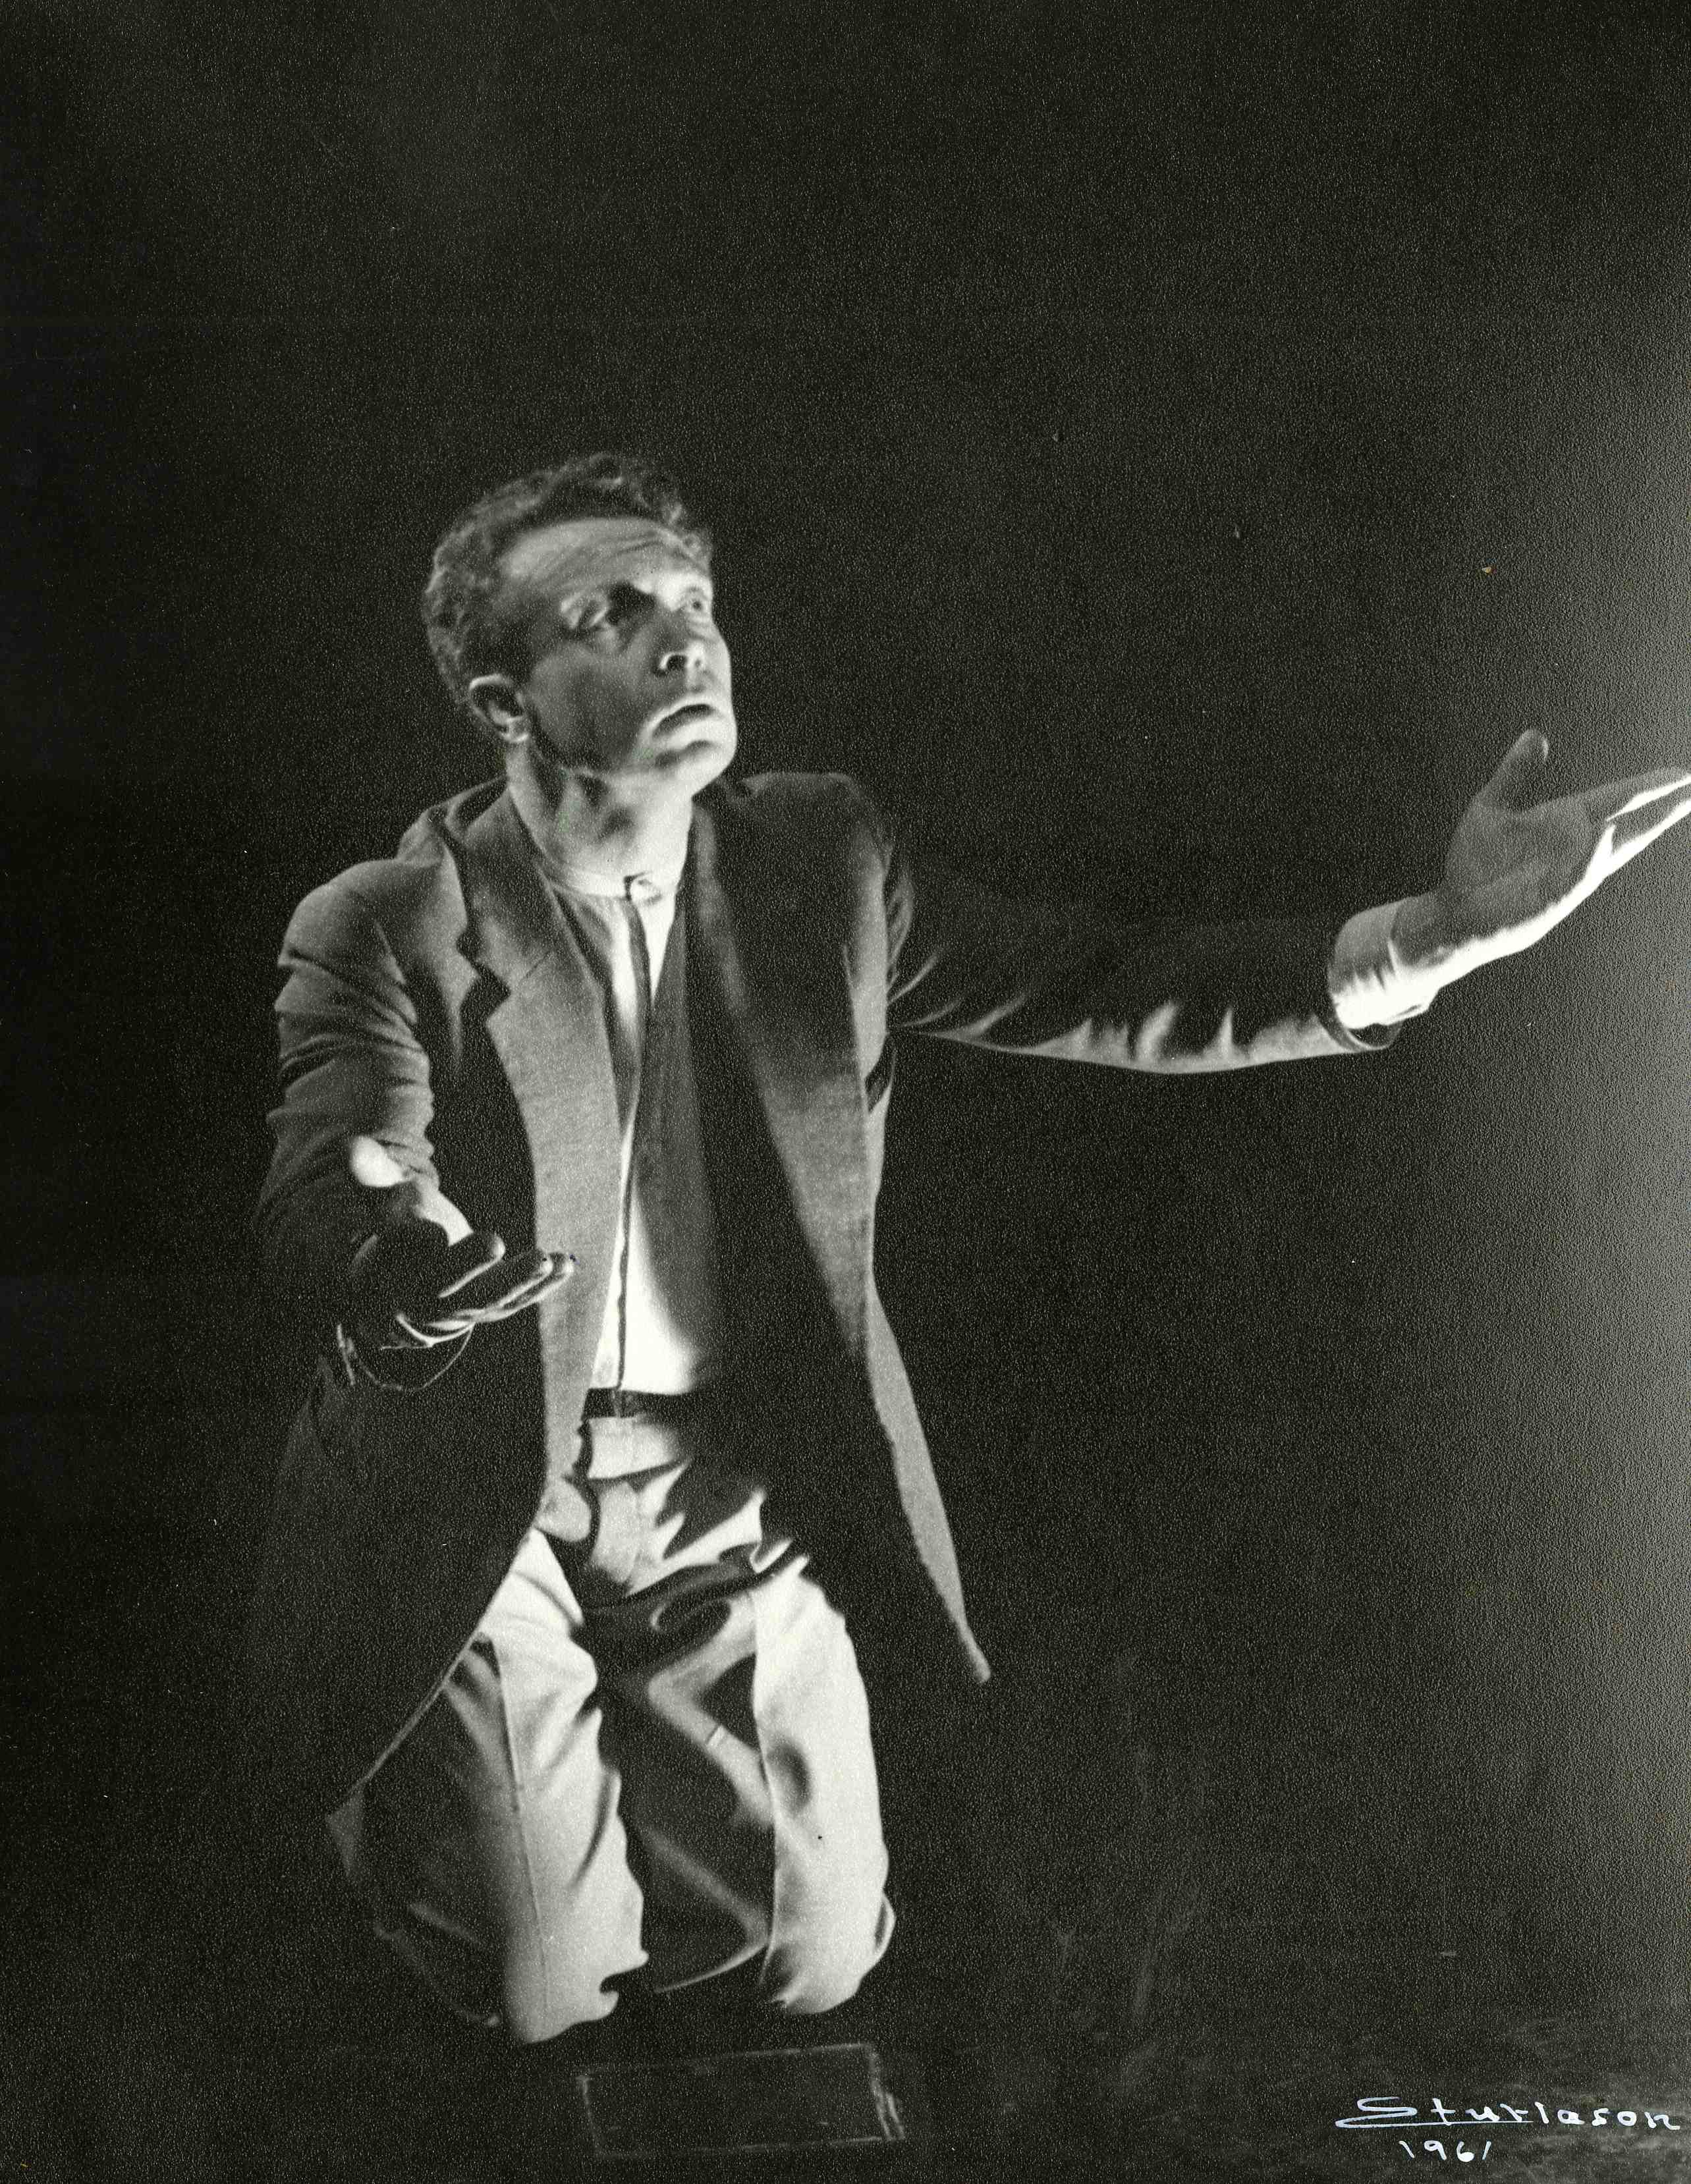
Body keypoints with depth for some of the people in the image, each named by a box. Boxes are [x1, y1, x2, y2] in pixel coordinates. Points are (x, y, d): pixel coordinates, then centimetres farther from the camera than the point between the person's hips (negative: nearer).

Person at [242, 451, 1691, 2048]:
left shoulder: (822, 862, -5)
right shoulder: (379, 931, -16)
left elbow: (1110, 995, -3)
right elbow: (320, 1247, -27)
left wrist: (1437, 931, -16)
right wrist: (406, 1264, -54)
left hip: (738, 1484, 4)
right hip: (481, 1492, -3)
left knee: (814, 1955, 7)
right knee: (542, 1991, 1)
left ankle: (618, 1763, 36)